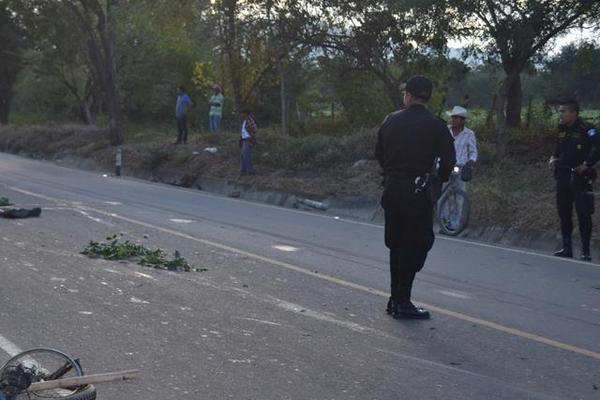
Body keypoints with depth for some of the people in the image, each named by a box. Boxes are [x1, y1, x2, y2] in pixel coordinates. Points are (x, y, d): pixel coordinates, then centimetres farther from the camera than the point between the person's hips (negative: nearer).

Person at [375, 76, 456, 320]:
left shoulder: (391, 121, 5)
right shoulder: (435, 125, -7)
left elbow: (378, 154, 10)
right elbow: (448, 161, -8)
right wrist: (439, 180, 10)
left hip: (391, 188, 5)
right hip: (418, 192, -5)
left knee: (396, 246, 15)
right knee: (416, 246, 2)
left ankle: (396, 299, 21)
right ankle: (402, 302, 0)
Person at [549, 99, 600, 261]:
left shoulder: (586, 129, -13)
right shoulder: (562, 129, 11)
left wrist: (587, 164, -22)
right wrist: (554, 158, 10)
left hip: (580, 177, -8)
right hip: (563, 176, 8)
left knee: (583, 214, -4)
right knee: (564, 212, 11)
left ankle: (586, 251, 3)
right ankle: (567, 248, 20)